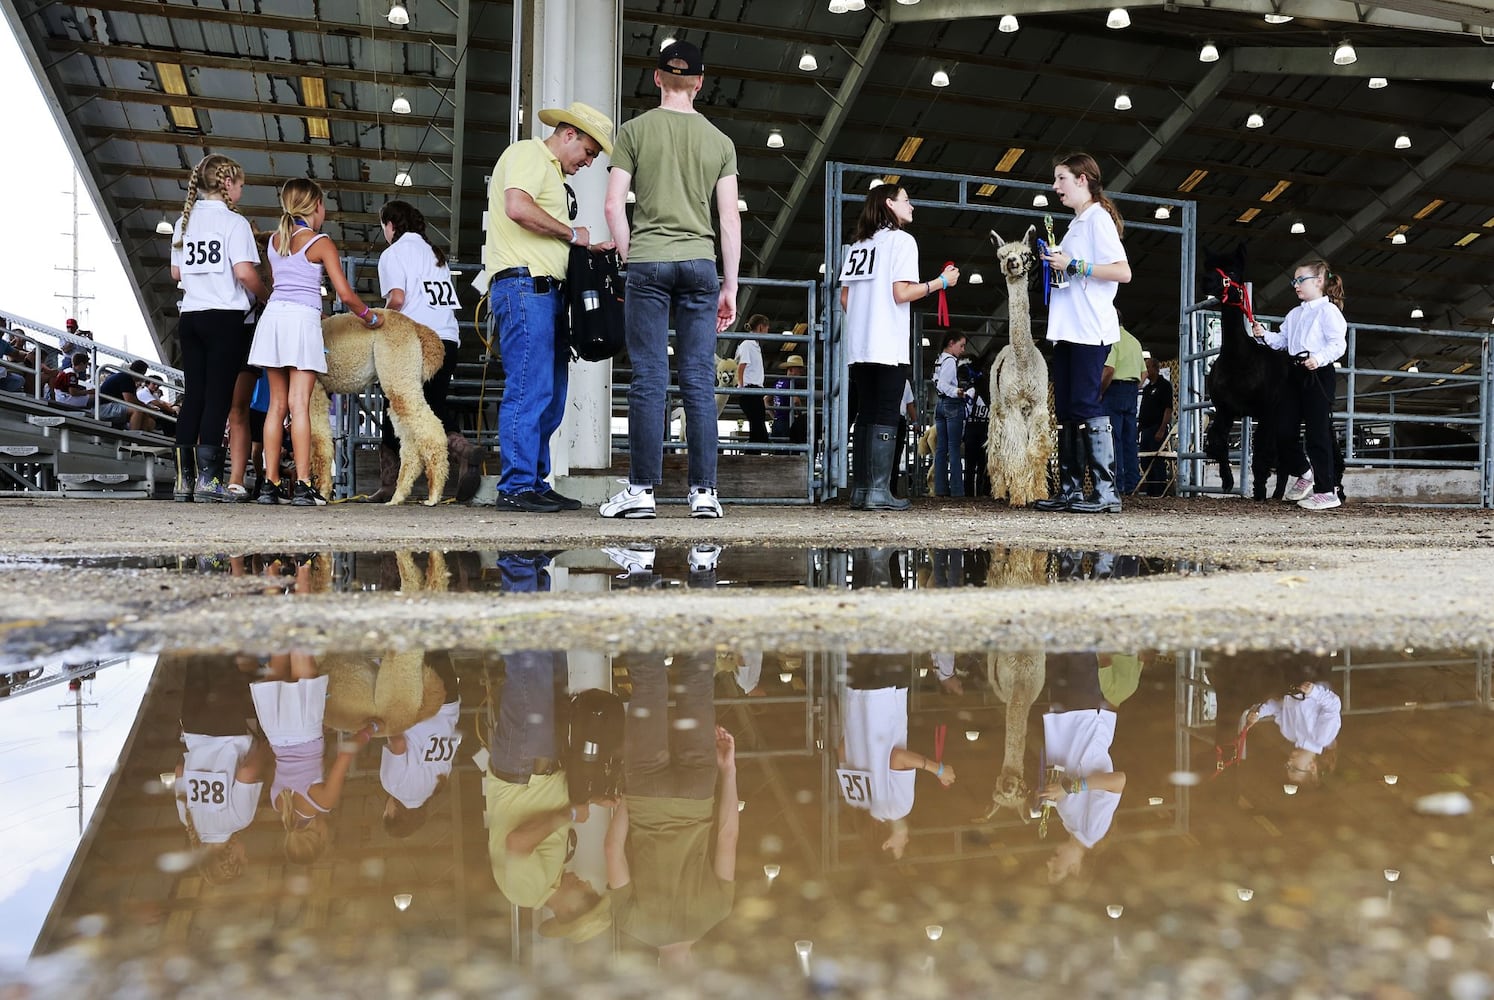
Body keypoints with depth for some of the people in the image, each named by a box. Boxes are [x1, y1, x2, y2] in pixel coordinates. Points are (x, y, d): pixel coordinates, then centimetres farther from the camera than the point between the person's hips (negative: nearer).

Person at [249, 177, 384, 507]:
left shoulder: (274, 240, 16)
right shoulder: (320, 243, -1)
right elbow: (346, 294, -5)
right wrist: (370, 317, 11)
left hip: (272, 317, 5)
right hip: (302, 321, -5)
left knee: (277, 404, 7)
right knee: (299, 405, -10)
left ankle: (272, 484, 6)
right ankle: (303, 485, -13)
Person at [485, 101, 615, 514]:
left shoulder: (551, 171, 29)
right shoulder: (528, 153, -1)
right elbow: (518, 208, -20)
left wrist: (588, 248, 15)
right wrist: (572, 234, -9)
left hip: (545, 292, 10)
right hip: (523, 285, -10)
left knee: (550, 394, 9)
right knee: (529, 390, -13)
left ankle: (536, 484, 14)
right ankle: (516, 487, -10)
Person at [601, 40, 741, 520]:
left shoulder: (634, 131, 5)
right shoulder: (720, 141, 10)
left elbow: (614, 205, 0)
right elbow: (730, 218, 7)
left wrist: (630, 259, 11)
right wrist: (730, 286, 11)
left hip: (647, 261, -1)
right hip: (700, 264, 2)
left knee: (649, 378, -1)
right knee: (699, 380, 2)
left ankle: (642, 489, -2)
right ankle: (704, 491, 2)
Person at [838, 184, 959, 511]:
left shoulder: (858, 244, 17)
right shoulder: (901, 240, -2)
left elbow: (844, 297, 13)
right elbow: (901, 292, -12)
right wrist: (941, 282, -2)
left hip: (859, 347, 6)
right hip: (889, 347, -6)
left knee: (865, 416, 8)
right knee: (885, 417, -6)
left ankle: (860, 490, 6)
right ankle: (878, 491, -9)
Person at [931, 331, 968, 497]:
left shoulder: (939, 360, 17)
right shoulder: (951, 361, -10)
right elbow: (943, 384, -21)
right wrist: (956, 392, -35)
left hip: (940, 404, 9)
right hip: (952, 404, -9)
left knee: (941, 448, 5)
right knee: (955, 448, -9)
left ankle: (941, 489, 4)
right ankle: (957, 490, -11)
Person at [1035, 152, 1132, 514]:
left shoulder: (1098, 218, -5)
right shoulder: (1077, 223, 21)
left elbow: (1122, 271, -16)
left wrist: (1073, 265, -16)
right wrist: (1055, 263, 11)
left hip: (1090, 330, -9)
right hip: (1068, 329, 9)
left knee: (1085, 405, -14)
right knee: (1066, 410, 6)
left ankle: (1107, 491, -12)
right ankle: (1069, 490, 9)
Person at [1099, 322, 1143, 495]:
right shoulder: (1135, 341, 20)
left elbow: (1108, 370, -19)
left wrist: (1099, 394, -11)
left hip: (1115, 389, -8)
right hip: (1132, 391, 8)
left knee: (1113, 437, -8)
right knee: (1129, 439, 9)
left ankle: (1116, 484, -11)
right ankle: (1131, 484, 9)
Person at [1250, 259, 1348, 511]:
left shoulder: (1328, 310, -6)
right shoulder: (1295, 314, 18)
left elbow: (1338, 344, -14)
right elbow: (1282, 341, 19)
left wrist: (1319, 358, -29)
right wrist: (1264, 335, 3)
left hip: (1319, 373, -8)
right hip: (1296, 373, 8)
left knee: (1318, 431, -7)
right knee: (1283, 429, 7)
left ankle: (1327, 491, -1)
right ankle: (1304, 472, 29)